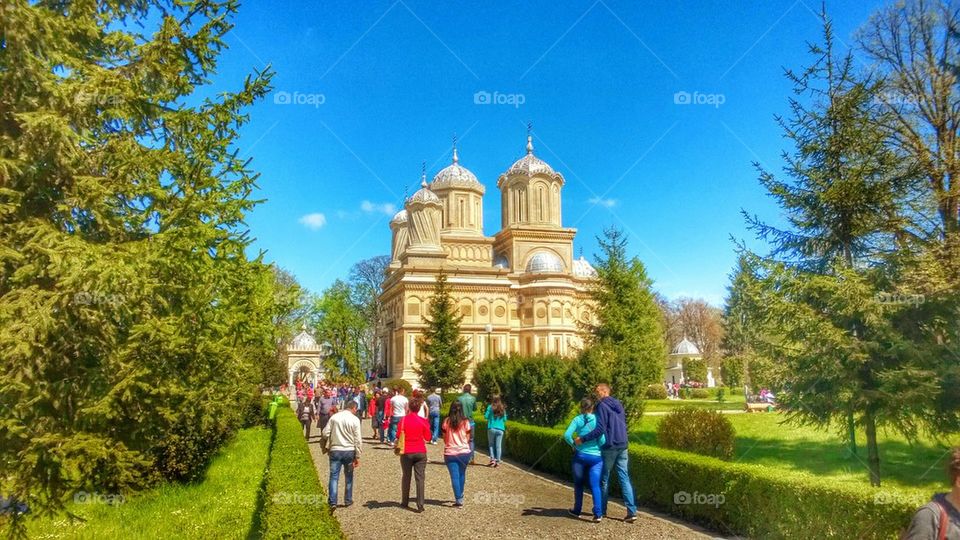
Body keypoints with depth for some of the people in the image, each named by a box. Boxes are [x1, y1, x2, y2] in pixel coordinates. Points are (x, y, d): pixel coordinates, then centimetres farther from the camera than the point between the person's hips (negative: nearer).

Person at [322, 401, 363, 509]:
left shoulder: (334, 417, 1)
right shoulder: (355, 420, -6)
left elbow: (325, 433, -1)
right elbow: (358, 440, -6)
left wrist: (329, 443, 19)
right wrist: (357, 456, -1)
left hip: (335, 450, 1)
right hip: (349, 451, -1)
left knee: (334, 476, 3)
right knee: (348, 477, 14)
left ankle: (332, 501, -3)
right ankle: (348, 500, 22)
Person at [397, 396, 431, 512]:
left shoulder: (403, 420, -7)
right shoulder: (423, 421, -5)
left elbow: (398, 436, -4)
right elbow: (428, 438, 0)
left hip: (406, 452, 0)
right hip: (421, 452, 0)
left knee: (406, 477, 14)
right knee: (420, 478, 1)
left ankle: (405, 502, 23)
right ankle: (420, 505, -4)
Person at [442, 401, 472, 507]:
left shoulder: (447, 422, -4)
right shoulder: (465, 422, -4)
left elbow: (445, 439, 4)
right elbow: (468, 438, 3)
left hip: (450, 453, -1)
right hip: (464, 452, 1)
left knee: (455, 476, 1)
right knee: (462, 474, 19)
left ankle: (459, 500, -2)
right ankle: (460, 497, 30)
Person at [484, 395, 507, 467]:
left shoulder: (490, 407, -3)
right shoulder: (503, 409, 7)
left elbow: (486, 416, -5)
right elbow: (505, 419, 9)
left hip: (492, 428, -2)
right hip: (500, 429, 2)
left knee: (491, 445, 10)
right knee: (498, 446, 4)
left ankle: (492, 459, 0)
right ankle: (497, 461, 3)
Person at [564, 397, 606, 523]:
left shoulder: (577, 420, -2)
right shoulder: (597, 419, -4)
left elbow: (567, 435, -12)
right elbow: (602, 439, -11)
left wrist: (573, 444, 5)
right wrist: (599, 447, 9)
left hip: (580, 455, 1)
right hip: (596, 456, -1)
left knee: (579, 484, 16)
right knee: (595, 485, -1)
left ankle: (577, 510, 28)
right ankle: (598, 513, -11)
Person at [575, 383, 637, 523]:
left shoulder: (602, 406, -11)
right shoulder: (619, 405, 13)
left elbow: (600, 429, -19)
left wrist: (583, 439, -17)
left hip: (609, 447, -6)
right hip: (622, 446, 6)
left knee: (604, 479, 7)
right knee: (624, 477, 4)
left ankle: (601, 510, 18)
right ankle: (632, 511, -3)